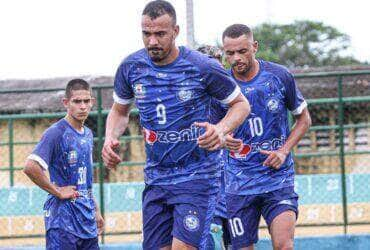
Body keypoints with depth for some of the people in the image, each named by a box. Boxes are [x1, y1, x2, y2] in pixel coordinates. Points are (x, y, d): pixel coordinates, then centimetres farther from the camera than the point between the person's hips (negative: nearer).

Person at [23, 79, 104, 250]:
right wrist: (58, 192, -17)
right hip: (63, 220, -8)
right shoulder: (56, 133, -12)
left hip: (87, 219, 8)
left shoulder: (88, 134, 14)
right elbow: (30, 167, -24)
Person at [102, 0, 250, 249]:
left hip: (197, 178, -5)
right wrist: (110, 139, -4)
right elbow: (119, 111, 17)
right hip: (156, 179, 5)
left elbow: (241, 104, 1)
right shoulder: (131, 67, -1)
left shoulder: (203, 67, -12)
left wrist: (221, 129, -19)